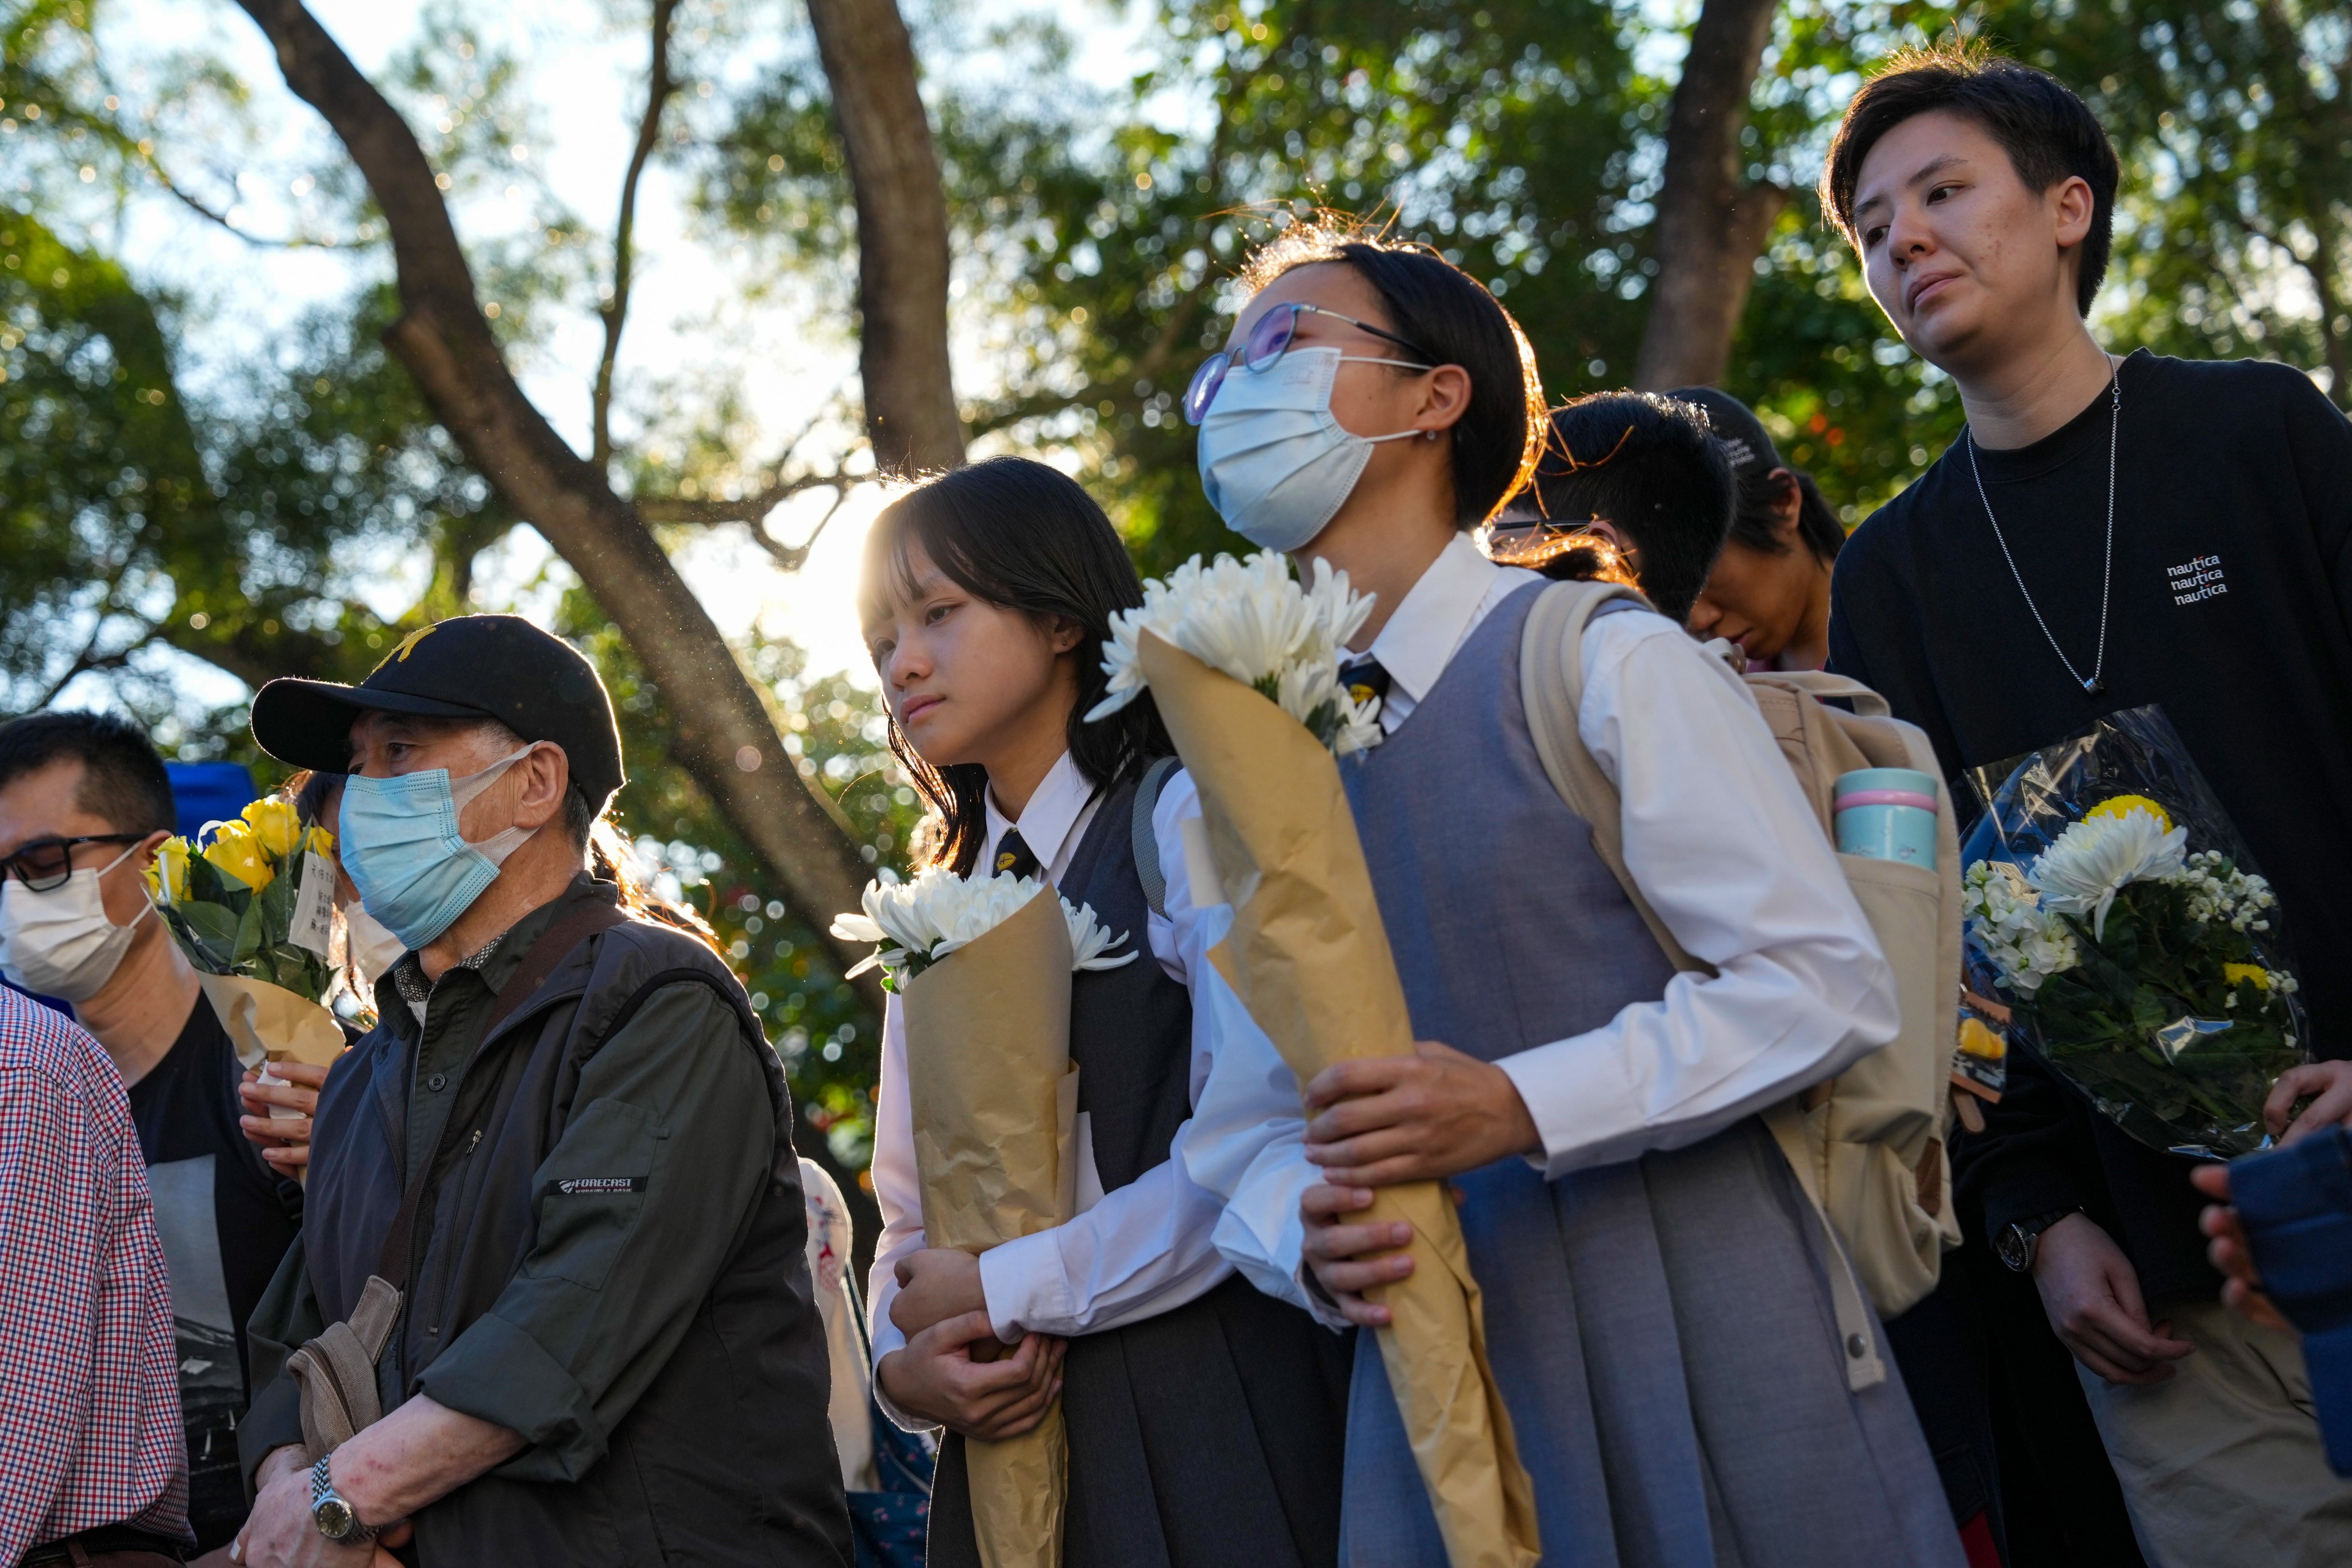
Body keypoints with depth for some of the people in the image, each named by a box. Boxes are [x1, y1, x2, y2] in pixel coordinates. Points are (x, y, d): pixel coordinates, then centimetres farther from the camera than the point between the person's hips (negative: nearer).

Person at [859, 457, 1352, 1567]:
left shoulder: (1185, 820, -3)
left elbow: (1262, 1146, -15)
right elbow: (910, 1215, 17)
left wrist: (1001, 1291, -11)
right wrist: (902, 1360, -5)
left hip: (1214, 1422, -6)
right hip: (1015, 1443, 6)